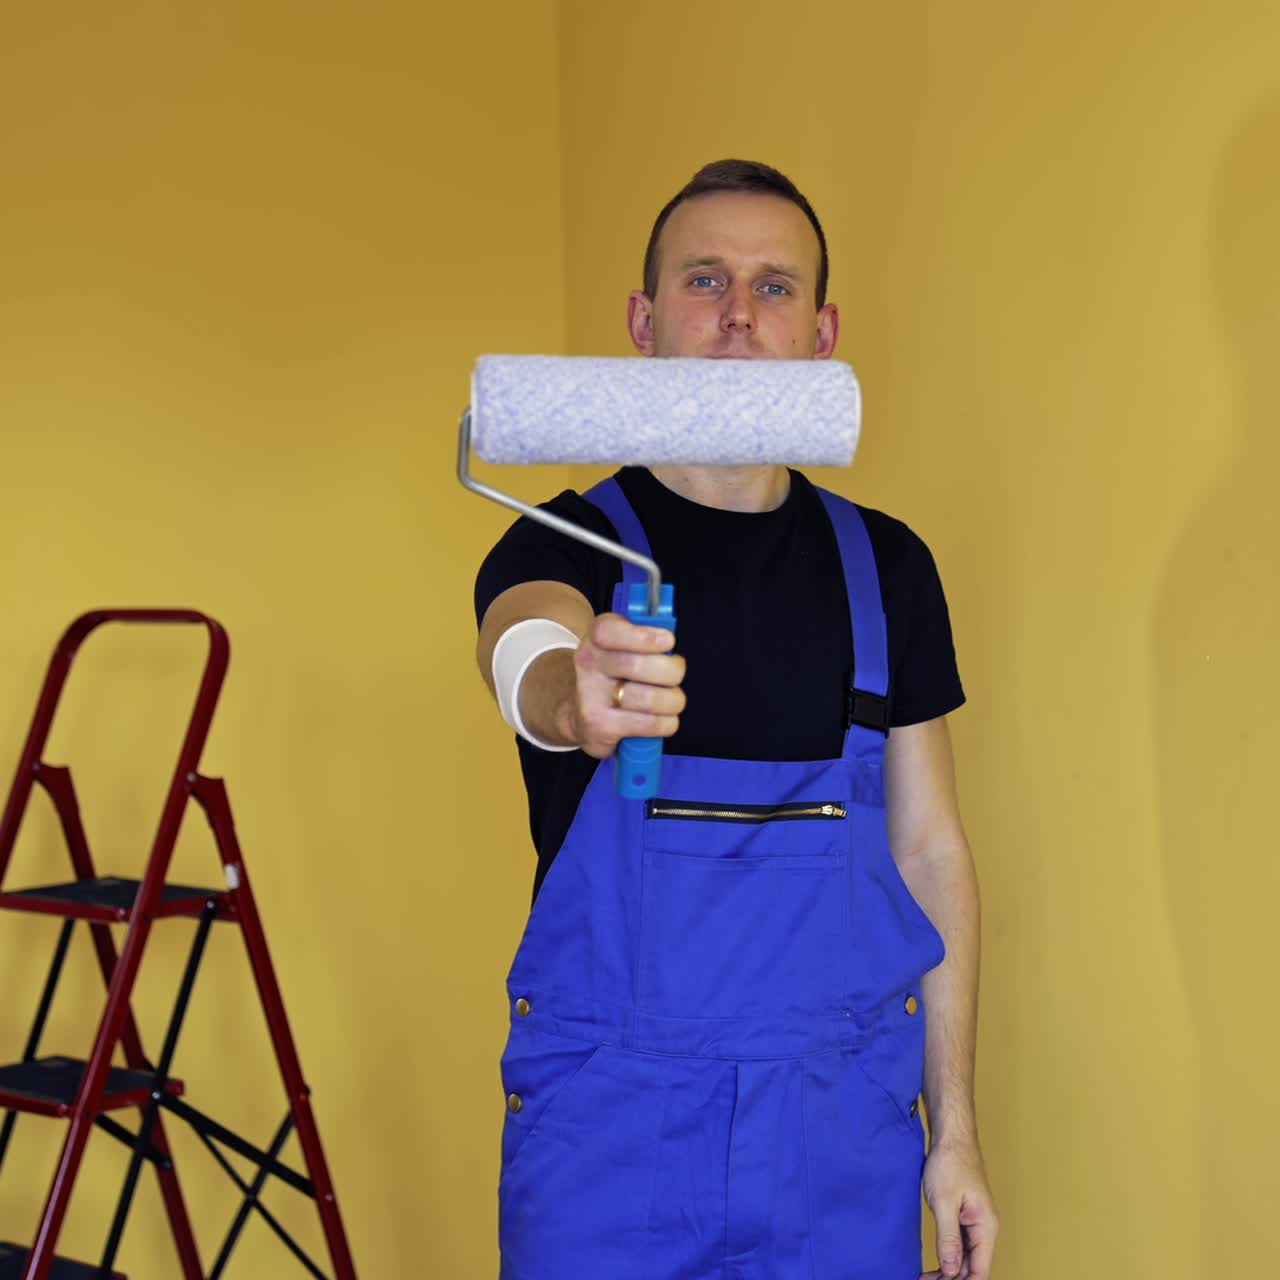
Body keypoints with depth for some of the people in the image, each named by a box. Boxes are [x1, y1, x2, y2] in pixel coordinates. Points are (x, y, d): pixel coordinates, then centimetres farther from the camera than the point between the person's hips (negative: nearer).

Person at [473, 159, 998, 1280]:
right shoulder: (562, 546, -3)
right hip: (606, 1130, -2)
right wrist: (574, 697, -51)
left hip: (847, 1122, 3)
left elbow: (929, 850, 8)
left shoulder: (885, 566, 6)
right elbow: (526, 655, -27)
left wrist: (955, 1128, 5)